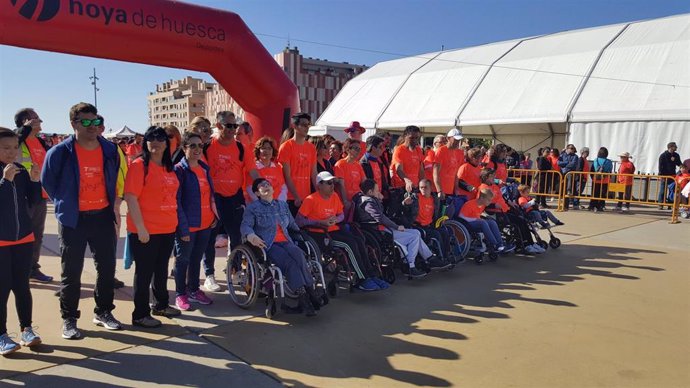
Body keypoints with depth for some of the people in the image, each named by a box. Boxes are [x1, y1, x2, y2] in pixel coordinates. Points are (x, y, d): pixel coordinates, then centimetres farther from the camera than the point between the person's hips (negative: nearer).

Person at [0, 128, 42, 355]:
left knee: (22, 286, 11)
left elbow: (33, 201, 5)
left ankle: (26, 329, 21)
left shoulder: (21, 171, 3)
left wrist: (35, 181, -11)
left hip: (24, 238, 3)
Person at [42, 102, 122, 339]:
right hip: (73, 220, -3)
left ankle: (103, 312, 27)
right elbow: (47, 182, 3)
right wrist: (65, 204, 7)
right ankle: (69, 319, 19)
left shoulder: (110, 150, -1)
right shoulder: (60, 152, -11)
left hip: (103, 217, 3)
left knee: (107, 267, 10)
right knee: (72, 272, 5)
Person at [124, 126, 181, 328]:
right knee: (144, 272, 3)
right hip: (146, 231, -7)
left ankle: (161, 305, 36)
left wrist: (174, 221, 15)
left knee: (162, 269, 19)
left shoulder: (169, 167, 11)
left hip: (168, 229, 7)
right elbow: (130, 197, -16)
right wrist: (140, 227, -19)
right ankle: (140, 314, 16)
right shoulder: (139, 165, -11)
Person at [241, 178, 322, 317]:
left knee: (298, 254, -32)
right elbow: (245, 225, -3)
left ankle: (309, 291, -34)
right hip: (268, 244, -4)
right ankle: (303, 297, -35)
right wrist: (252, 236, -25)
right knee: (289, 262, -32)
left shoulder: (283, 204, 27)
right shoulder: (252, 207, 12)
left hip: (285, 241, 4)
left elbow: (292, 224, 27)